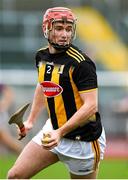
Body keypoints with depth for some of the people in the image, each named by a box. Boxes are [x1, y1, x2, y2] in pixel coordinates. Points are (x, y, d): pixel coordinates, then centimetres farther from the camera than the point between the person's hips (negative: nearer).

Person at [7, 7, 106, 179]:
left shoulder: (81, 63, -19)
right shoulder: (42, 56, 4)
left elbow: (91, 106, -24)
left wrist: (60, 133, -30)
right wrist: (31, 121, 21)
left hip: (82, 138, -7)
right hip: (53, 130, 7)